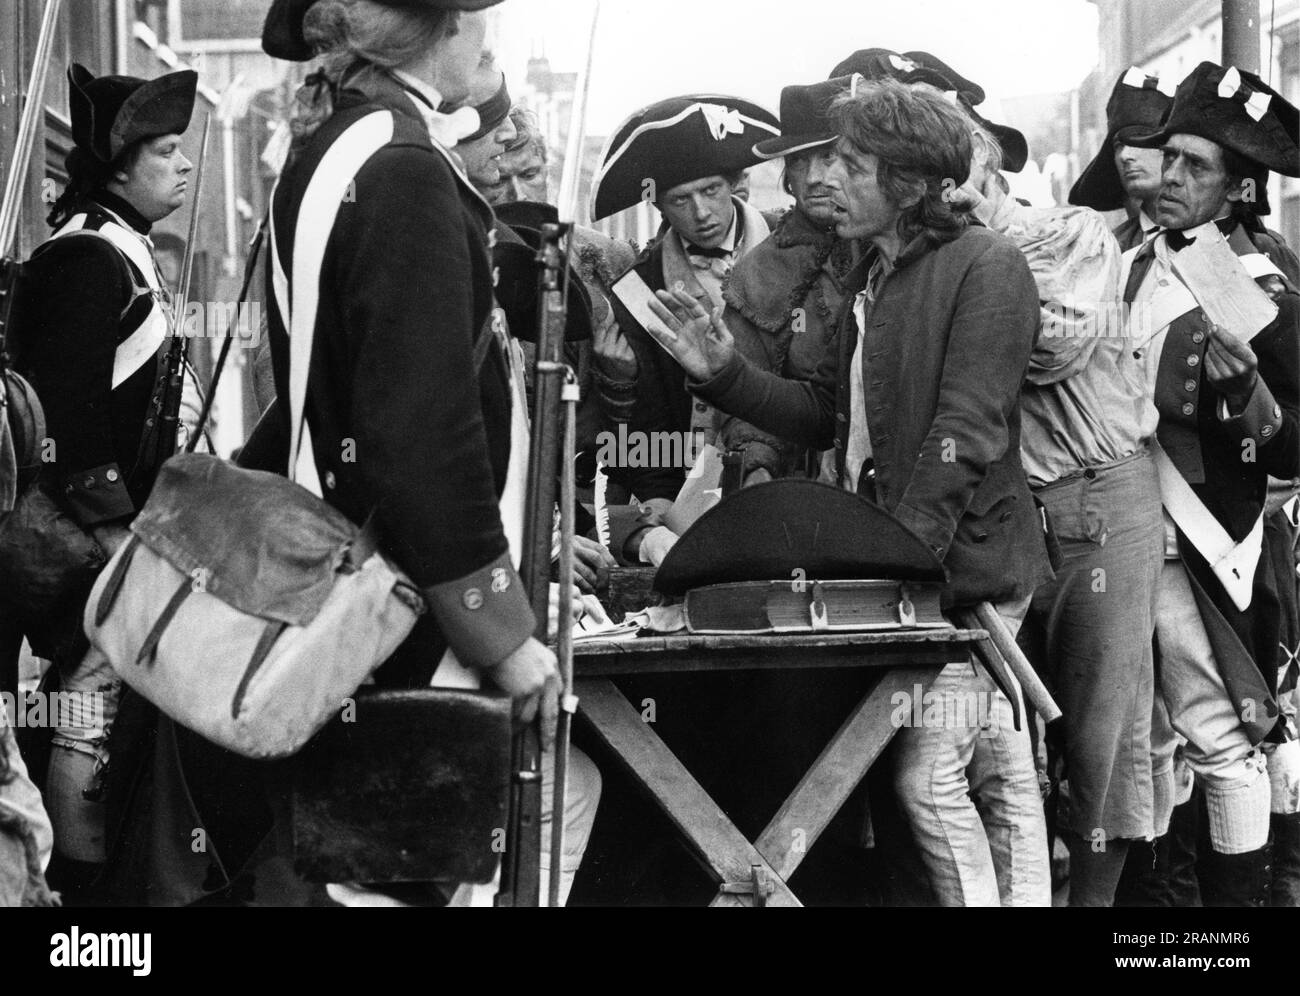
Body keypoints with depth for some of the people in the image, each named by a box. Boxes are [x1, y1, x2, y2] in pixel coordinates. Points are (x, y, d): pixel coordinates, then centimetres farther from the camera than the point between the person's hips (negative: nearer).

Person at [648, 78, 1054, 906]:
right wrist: (725, 373, 2)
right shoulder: (877, 276, 16)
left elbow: (966, 429, -18)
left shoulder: (986, 267, -10)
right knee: (1000, 772, 14)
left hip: (965, 560, -8)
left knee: (928, 774, -9)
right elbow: (826, 413, 15)